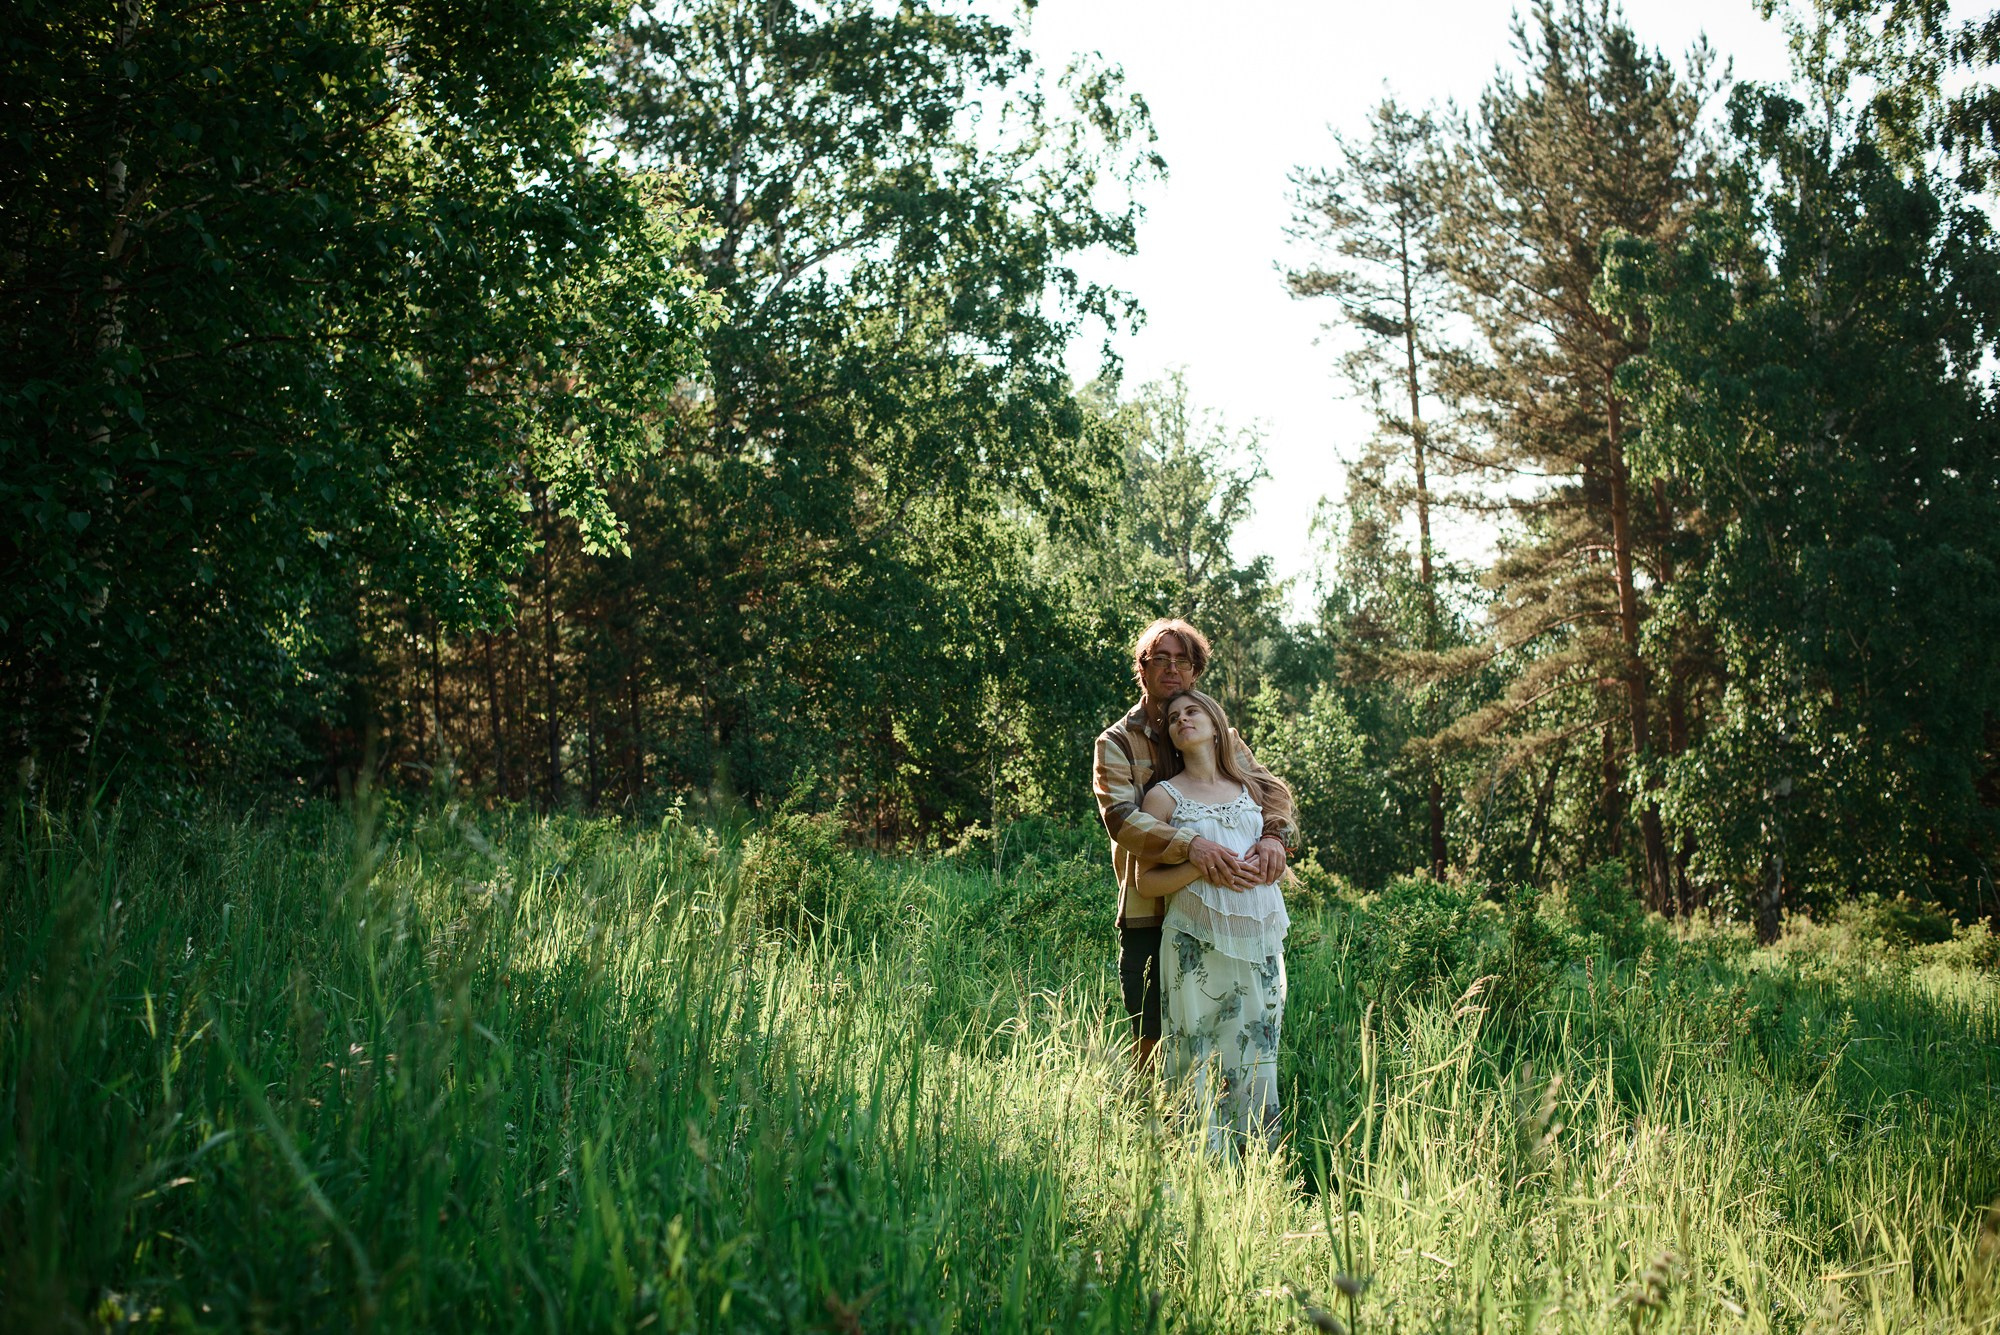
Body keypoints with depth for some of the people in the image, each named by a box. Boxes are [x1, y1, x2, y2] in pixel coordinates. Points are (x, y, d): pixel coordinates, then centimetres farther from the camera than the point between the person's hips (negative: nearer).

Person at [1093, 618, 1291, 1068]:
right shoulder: (1116, 743, 3)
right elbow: (1121, 818, -14)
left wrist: (1273, 835, -20)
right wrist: (1190, 845, -31)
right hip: (1149, 916, -2)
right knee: (1154, 1044, 1)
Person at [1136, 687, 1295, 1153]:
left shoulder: (1251, 789, 14)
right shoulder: (1164, 796, 3)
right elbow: (1145, 881, -1)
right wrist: (1201, 868, -15)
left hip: (1258, 940, 3)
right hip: (1198, 945, -3)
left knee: (1256, 1056, 5)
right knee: (1202, 1063, -4)